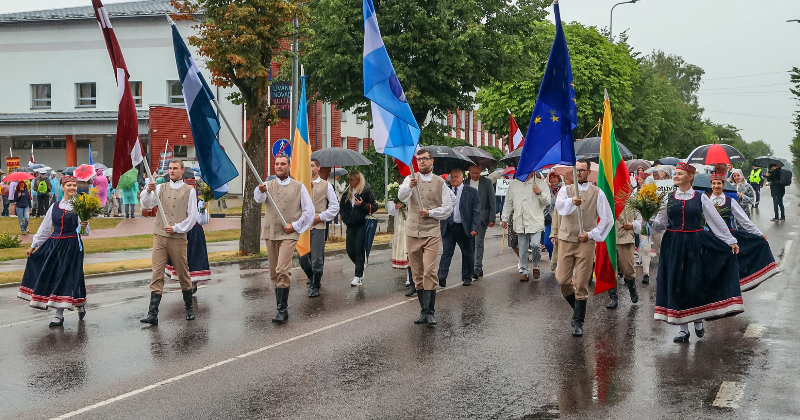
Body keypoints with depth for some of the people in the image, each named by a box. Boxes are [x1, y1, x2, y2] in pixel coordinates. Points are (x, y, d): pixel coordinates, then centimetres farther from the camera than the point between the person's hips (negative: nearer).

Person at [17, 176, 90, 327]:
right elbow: (44, 228, 16)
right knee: (51, 276, 5)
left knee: (65, 277, -5)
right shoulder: (55, 207, 10)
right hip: (54, 245, 5)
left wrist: (84, 227, -25)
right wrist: (33, 246, 18)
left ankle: (59, 315, 8)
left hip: (72, 245, -5)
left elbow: (85, 232, -3)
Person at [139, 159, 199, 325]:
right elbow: (146, 205, -2)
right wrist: (148, 191, -21)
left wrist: (176, 228, -10)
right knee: (157, 275, -4)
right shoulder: (161, 188, 11)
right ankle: (153, 314, -7)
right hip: (159, 237, 2)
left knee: (183, 274, 7)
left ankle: (189, 308, 24)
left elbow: (192, 216, 0)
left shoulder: (189, 191, 4)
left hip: (178, 238, -2)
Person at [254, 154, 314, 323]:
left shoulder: (299, 187, 6)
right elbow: (258, 198, -12)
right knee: (274, 273, 8)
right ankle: (281, 305, 19)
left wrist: (295, 226, -5)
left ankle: (282, 309, -15)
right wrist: (261, 191, -35)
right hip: (270, 233, 4)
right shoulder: (269, 185, 10)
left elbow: (309, 211, 6)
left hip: (289, 234, -4)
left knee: (282, 271, -17)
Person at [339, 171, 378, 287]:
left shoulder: (366, 191, -3)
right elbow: (342, 207, 26)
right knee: (350, 251, 4)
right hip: (351, 225, 6)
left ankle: (358, 276, -5)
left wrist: (363, 204, -18)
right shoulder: (347, 193, 14)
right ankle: (361, 269, 29)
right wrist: (344, 218, 12)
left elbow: (374, 206, -5)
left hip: (362, 225, -6)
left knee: (359, 250, -8)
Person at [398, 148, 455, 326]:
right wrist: (410, 186, -33)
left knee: (430, 271, -13)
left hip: (432, 232, -2)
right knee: (417, 273, 7)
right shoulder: (411, 179, 8)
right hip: (412, 232, 2)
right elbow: (401, 196, -13)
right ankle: (423, 310, 16)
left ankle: (429, 311, -11)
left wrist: (430, 213, -11)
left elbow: (448, 208, 5)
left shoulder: (439, 182, 7)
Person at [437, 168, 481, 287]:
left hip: (465, 228, -1)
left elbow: (476, 211, -3)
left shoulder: (471, 192, -1)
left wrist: (475, 228, -11)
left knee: (467, 254, 10)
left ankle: (467, 277, 24)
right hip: (448, 227, 1)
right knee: (446, 253, -6)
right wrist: (441, 224, -4)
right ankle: (441, 278, -12)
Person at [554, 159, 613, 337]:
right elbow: (560, 207, -15)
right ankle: (578, 309, 26)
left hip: (586, 242, -2)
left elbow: (608, 219, 4)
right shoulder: (566, 190, 8)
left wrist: (591, 234, -7)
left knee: (581, 284, -3)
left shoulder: (597, 193, 5)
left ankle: (578, 323, 6)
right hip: (566, 240, 2)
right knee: (562, 279, -1)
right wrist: (572, 202, -37)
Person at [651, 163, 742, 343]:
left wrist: (731, 241, 2)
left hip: (695, 245, -1)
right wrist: (651, 218, -17)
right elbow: (660, 224, 4)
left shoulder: (701, 198, 3)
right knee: (676, 284, 1)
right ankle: (683, 329, 9)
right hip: (673, 245, 2)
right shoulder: (668, 199, 6)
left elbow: (717, 220, 4)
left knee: (696, 283, -3)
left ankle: (698, 321, 22)